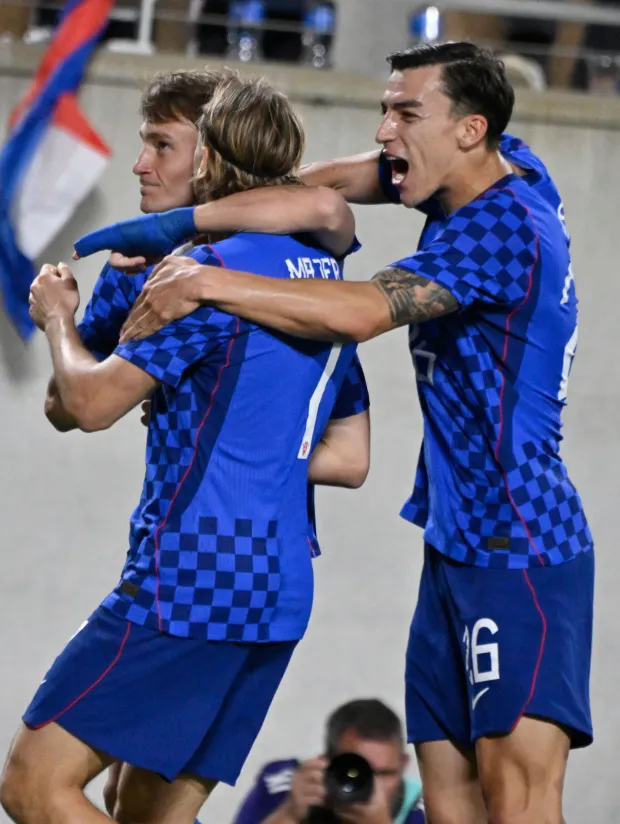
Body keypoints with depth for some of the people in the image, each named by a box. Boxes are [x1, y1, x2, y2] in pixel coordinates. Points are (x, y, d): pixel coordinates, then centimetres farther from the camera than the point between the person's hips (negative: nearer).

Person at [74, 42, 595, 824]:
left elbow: (362, 311, -28)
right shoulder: (507, 167, 9)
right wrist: (182, 222, 0)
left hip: (519, 553, -10)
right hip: (457, 546, 10)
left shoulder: (502, 231, -18)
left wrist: (204, 281, -23)